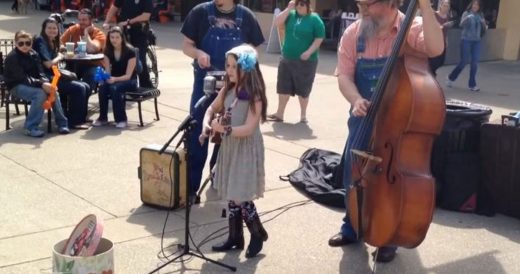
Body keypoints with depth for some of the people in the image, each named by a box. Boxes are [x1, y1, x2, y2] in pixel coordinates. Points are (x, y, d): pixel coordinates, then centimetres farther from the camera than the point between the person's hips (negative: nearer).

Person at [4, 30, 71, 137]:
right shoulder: (12, 57, -16)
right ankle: (31, 127, -25)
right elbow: (23, 78, -24)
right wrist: (41, 84, -34)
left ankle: (61, 123, -8)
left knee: (53, 91, -18)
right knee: (40, 94, -31)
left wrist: (46, 82, -22)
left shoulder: (33, 54, 5)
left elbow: (40, 73, 2)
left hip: (32, 84, 6)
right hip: (17, 86, -6)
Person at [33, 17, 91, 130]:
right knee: (79, 88, -18)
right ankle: (75, 121, -7)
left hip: (54, 76, 9)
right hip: (47, 78, -9)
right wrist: (59, 57, -1)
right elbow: (48, 64, -18)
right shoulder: (40, 41, -11)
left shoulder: (52, 42, 16)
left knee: (86, 87, 2)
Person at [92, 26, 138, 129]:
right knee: (102, 88, -29)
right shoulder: (108, 51, -2)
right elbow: (107, 71, -2)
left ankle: (121, 119, -24)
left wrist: (115, 79, -35)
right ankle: (103, 118, -13)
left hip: (130, 81, -4)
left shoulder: (130, 51, -17)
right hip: (113, 79, 4)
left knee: (115, 88, -36)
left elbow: (128, 75, -18)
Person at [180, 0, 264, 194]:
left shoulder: (245, 16, 0)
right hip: (204, 83, -1)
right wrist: (198, 53, -20)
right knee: (196, 134, 2)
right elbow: (187, 45, 1)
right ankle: (190, 186, 11)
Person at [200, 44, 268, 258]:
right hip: (229, 148, 7)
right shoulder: (228, 90, 3)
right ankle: (235, 237, 26)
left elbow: (249, 128, -22)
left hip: (246, 151, -7)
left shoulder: (254, 96, -17)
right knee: (231, 196, 13)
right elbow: (212, 108, 15)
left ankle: (258, 234, 17)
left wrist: (224, 129, -27)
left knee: (240, 198, -6)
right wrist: (206, 126, -4)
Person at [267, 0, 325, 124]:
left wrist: (309, 52, -19)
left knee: (303, 89, 5)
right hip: (287, 59, 4)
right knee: (283, 87, 8)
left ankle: (303, 115, 20)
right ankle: (279, 114, 17)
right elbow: (277, 23, -5)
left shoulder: (315, 19, -7)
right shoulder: (291, 15, 6)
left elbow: (319, 39, -9)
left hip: (306, 61, -4)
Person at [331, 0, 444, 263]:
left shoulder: (411, 28, -14)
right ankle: (351, 227, 34)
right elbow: (344, 75, -8)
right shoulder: (353, 33, -5)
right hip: (363, 118, 4)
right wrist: (356, 100, -27)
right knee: (353, 175, 12)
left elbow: (435, 48, -34)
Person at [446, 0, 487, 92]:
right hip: (466, 40, -4)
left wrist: (484, 24, -12)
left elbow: (484, 29, 10)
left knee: (474, 63, -1)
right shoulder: (466, 13, -4)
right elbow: (462, 25, -18)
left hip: (476, 41, 4)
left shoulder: (480, 15, 7)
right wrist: (467, 18, -37)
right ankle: (451, 78, 19)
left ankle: (472, 84, 6)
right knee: (464, 61, -2)